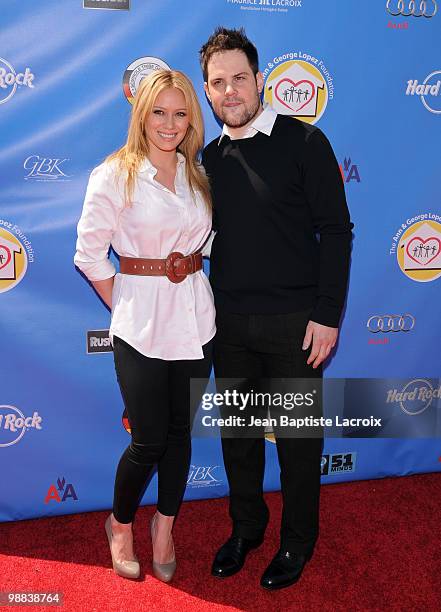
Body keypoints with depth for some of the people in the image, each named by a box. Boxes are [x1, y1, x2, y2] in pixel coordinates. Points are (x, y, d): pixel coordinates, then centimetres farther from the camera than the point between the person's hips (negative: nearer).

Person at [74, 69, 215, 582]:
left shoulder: (198, 174, 8)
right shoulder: (115, 175, -7)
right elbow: (89, 255, -7)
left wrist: (186, 292, 7)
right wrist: (125, 309, -3)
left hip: (194, 319, 5)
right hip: (141, 327, -4)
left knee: (180, 430, 13)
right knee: (149, 440, 4)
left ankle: (165, 526, 37)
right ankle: (120, 524, 34)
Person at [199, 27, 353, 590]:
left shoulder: (303, 141, -5)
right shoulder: (210, 156, 8)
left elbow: (335, 230, -8)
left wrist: (328, 314, -13)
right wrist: (206, 311, 10)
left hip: (294, 322, -4)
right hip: (229, 321, 5)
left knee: (297, 436, 10)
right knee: (237, 431, 16)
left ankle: (298, 539, 32)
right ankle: (246, 527, 38)